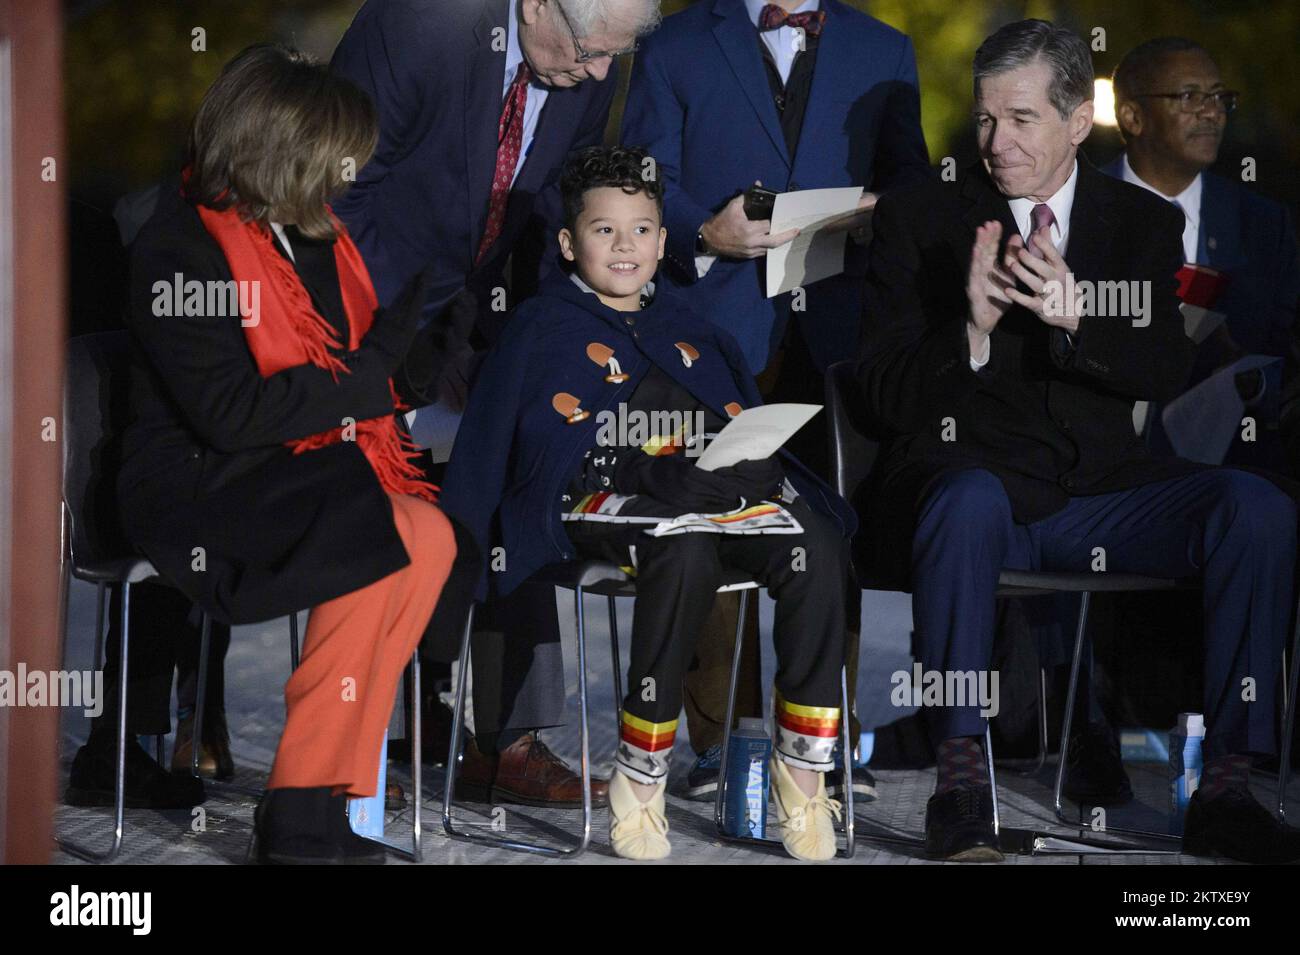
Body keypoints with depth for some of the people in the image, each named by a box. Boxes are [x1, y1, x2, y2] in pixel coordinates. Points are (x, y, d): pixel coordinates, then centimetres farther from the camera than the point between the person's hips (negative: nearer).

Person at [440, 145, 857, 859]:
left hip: (722, 495, 4)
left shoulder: (694, 334, 30)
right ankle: (639, 778, -34)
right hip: (600, 497, -4)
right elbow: (485, 447, 9)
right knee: (685, 550, -40)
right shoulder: (540, 329, 16)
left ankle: (802, 770, -27)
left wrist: (756, 466, 1)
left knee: (814, 547, -28)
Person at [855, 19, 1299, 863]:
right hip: (969, 472, -3)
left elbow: (1169, 372, -2)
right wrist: (973, 333, -21)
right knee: (971, 500, -39)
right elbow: (885, 394, -1)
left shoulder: (1144, 222, 12)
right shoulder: (918, 219, 6)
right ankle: (962, 778, -33)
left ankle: (1226, 788, -20)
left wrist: (1075, 317, -22)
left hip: (1100, 490, 3)